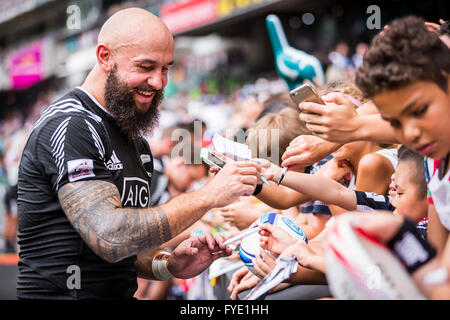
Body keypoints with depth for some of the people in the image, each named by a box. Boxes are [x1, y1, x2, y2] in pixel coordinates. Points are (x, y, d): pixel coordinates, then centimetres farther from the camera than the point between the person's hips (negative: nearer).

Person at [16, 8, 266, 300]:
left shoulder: (139, 146, 16)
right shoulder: (70, 125, -12)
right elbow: (110, 238, -24)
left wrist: (169, 265, 2)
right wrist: (208, 196, -21)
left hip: (121, 295, 7)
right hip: (60, 293, -7)